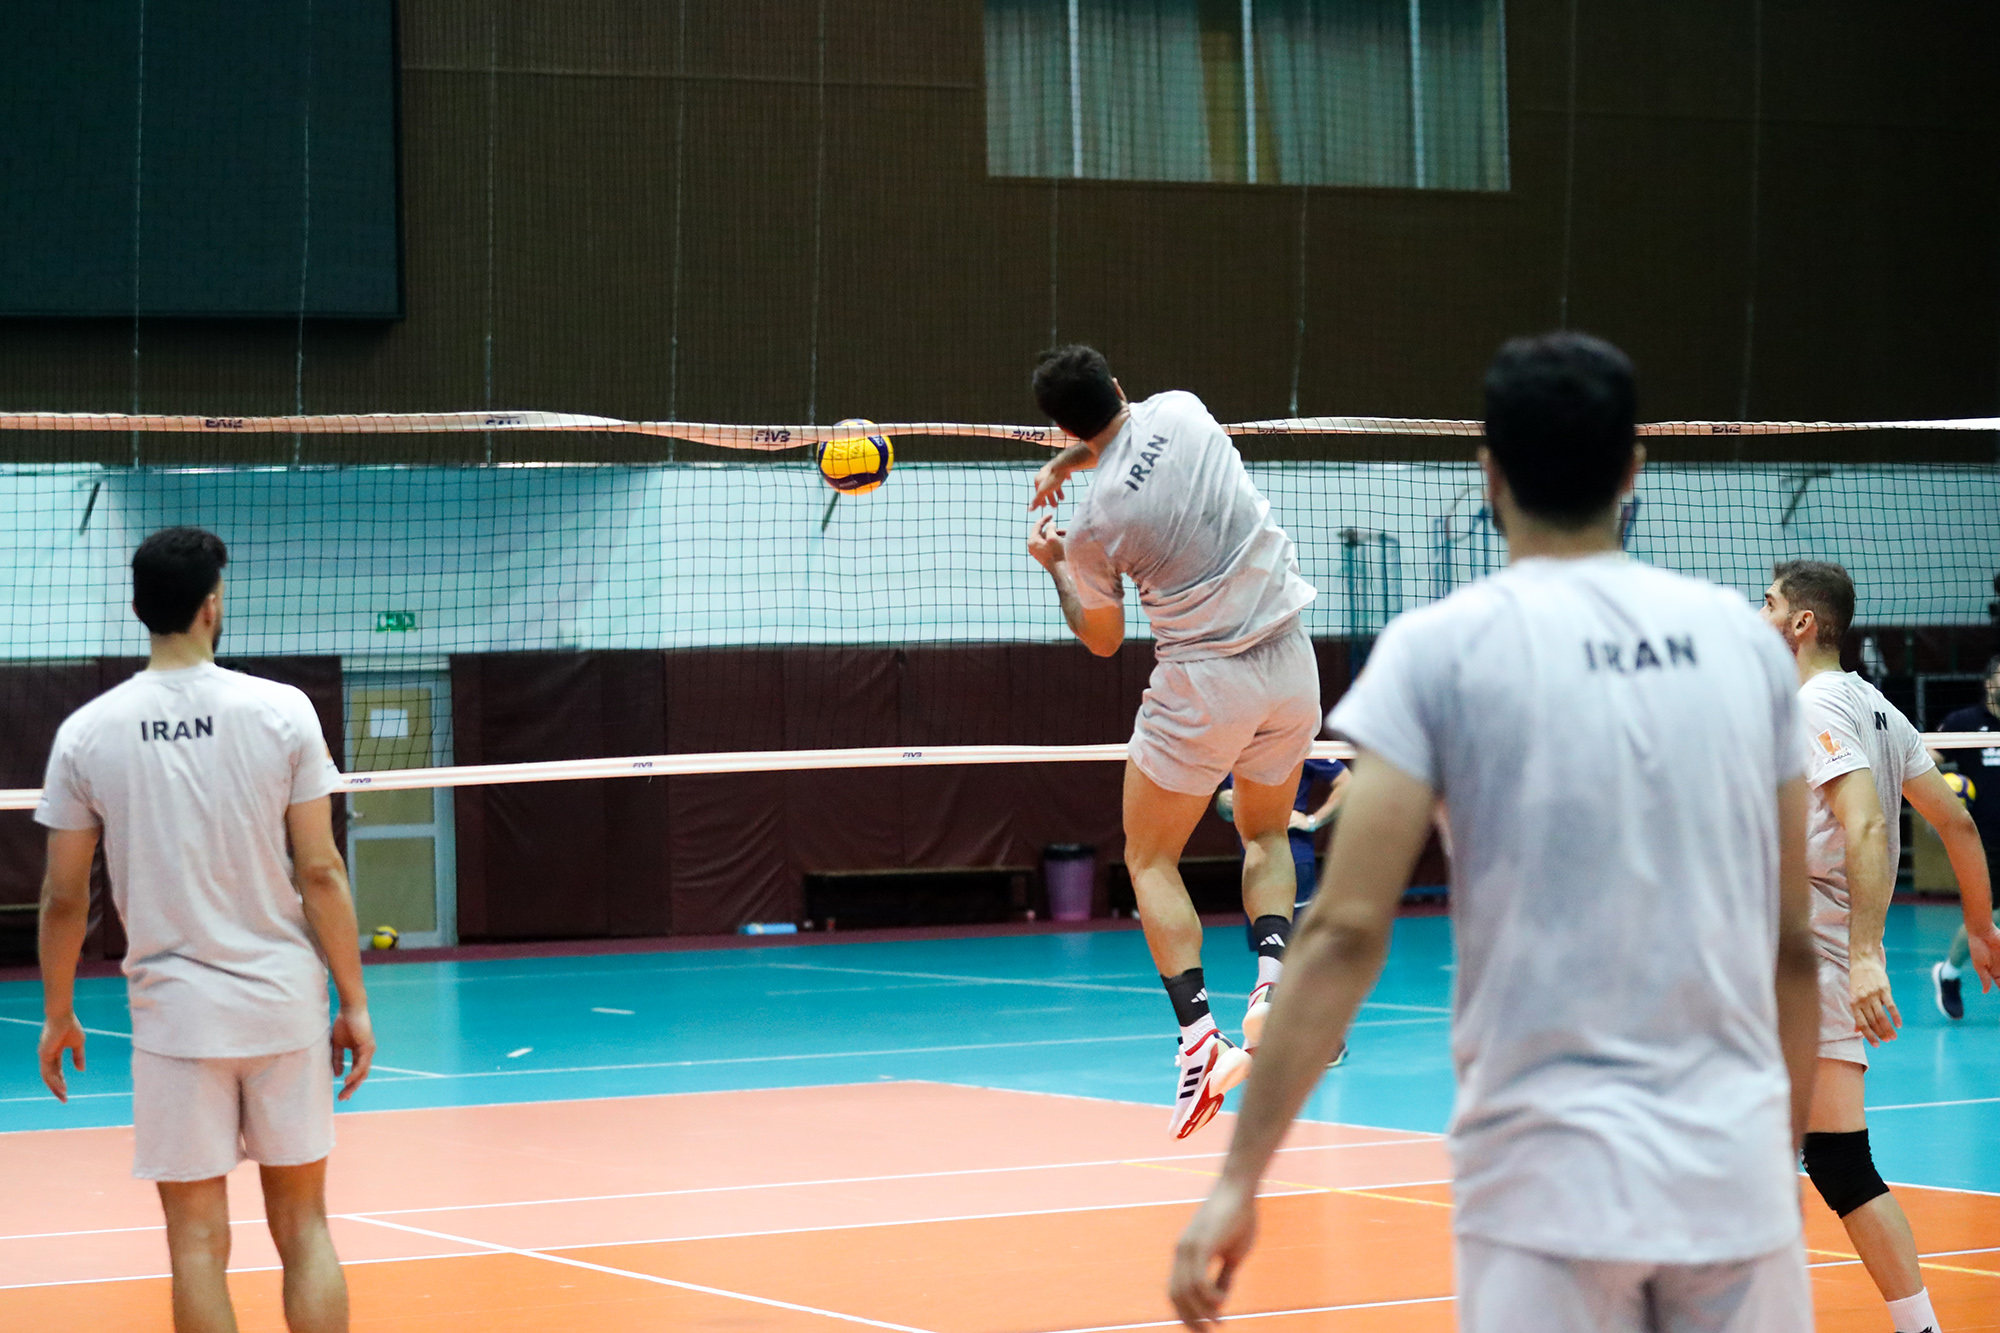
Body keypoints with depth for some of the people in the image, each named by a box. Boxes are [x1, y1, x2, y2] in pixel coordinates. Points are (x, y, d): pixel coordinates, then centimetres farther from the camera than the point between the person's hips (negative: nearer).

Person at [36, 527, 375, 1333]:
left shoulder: (87, 733, -2)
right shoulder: (281, 713, -5)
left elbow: (64, 895, 1)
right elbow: (320, 871, -6)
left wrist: (57, 1015, 14)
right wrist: (355, 1003, 2)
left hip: (174, 1015, 0)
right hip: (285, 1002, 0)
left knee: (198, 1242, 4)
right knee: (303, 1230, 8)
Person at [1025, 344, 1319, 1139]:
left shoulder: (1093, 523, -13)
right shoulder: (1179, 411, -3)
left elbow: (1102, 640, 6)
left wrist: (1054, 567, 19)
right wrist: (1066, 461, 23)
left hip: (1205, 682, -5)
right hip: (1289, 662, 5)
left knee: (1150, 861, 10)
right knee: (1266, 836, 24)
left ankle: (1198, 1035, -6)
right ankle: (1273, 983, -2)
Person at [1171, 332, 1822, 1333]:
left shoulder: (1438, 648, -3)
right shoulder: (1743, 638, 8)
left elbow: (1345, 931, -10)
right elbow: (1794, 941, 11)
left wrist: (1240, 1178, -8)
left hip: (1549, 1176, -3)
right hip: (1739, 1176, 3)